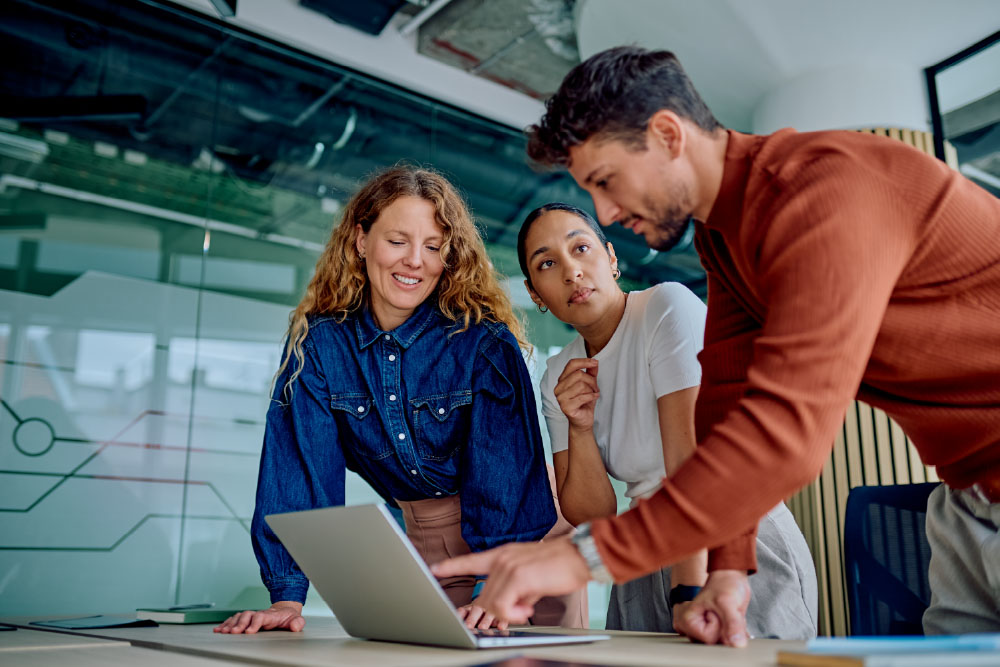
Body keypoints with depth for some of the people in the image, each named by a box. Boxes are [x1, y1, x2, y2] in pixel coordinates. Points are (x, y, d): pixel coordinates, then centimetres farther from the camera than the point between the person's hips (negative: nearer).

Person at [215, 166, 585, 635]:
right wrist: (288, 596, -25)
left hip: (530, 525, -2)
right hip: (424, 534, 3)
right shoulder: (317, 340, -13)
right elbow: (300, 463, -17)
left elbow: (504, 462, -26)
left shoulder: (483, 337, -22)